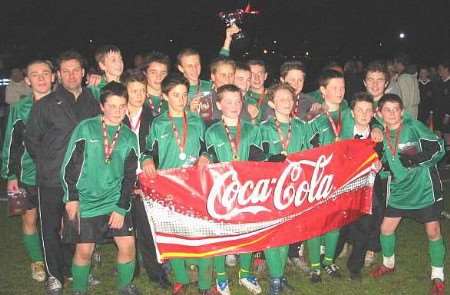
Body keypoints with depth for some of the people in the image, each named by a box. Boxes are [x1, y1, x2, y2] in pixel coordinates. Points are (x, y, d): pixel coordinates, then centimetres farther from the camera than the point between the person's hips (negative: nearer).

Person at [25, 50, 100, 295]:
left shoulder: (93, 103, 9)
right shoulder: (45, 105, 0)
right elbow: (31, 139, 5)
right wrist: (46, 163, 0)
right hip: (52, 180, -2)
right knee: (50, 227, 6)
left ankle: (72, 269, 29)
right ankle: (53, 275, 21)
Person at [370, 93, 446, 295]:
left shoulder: (414, 127, -14)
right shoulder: (383, 135, 2)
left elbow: (439, 148, -13)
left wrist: (418, 158, -27)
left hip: (425, 187, -5)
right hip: (399, 188, 5)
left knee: (433, 231, 2)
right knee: (386, 228, 7)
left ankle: (437, 277, 21)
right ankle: (388, 264, 34)